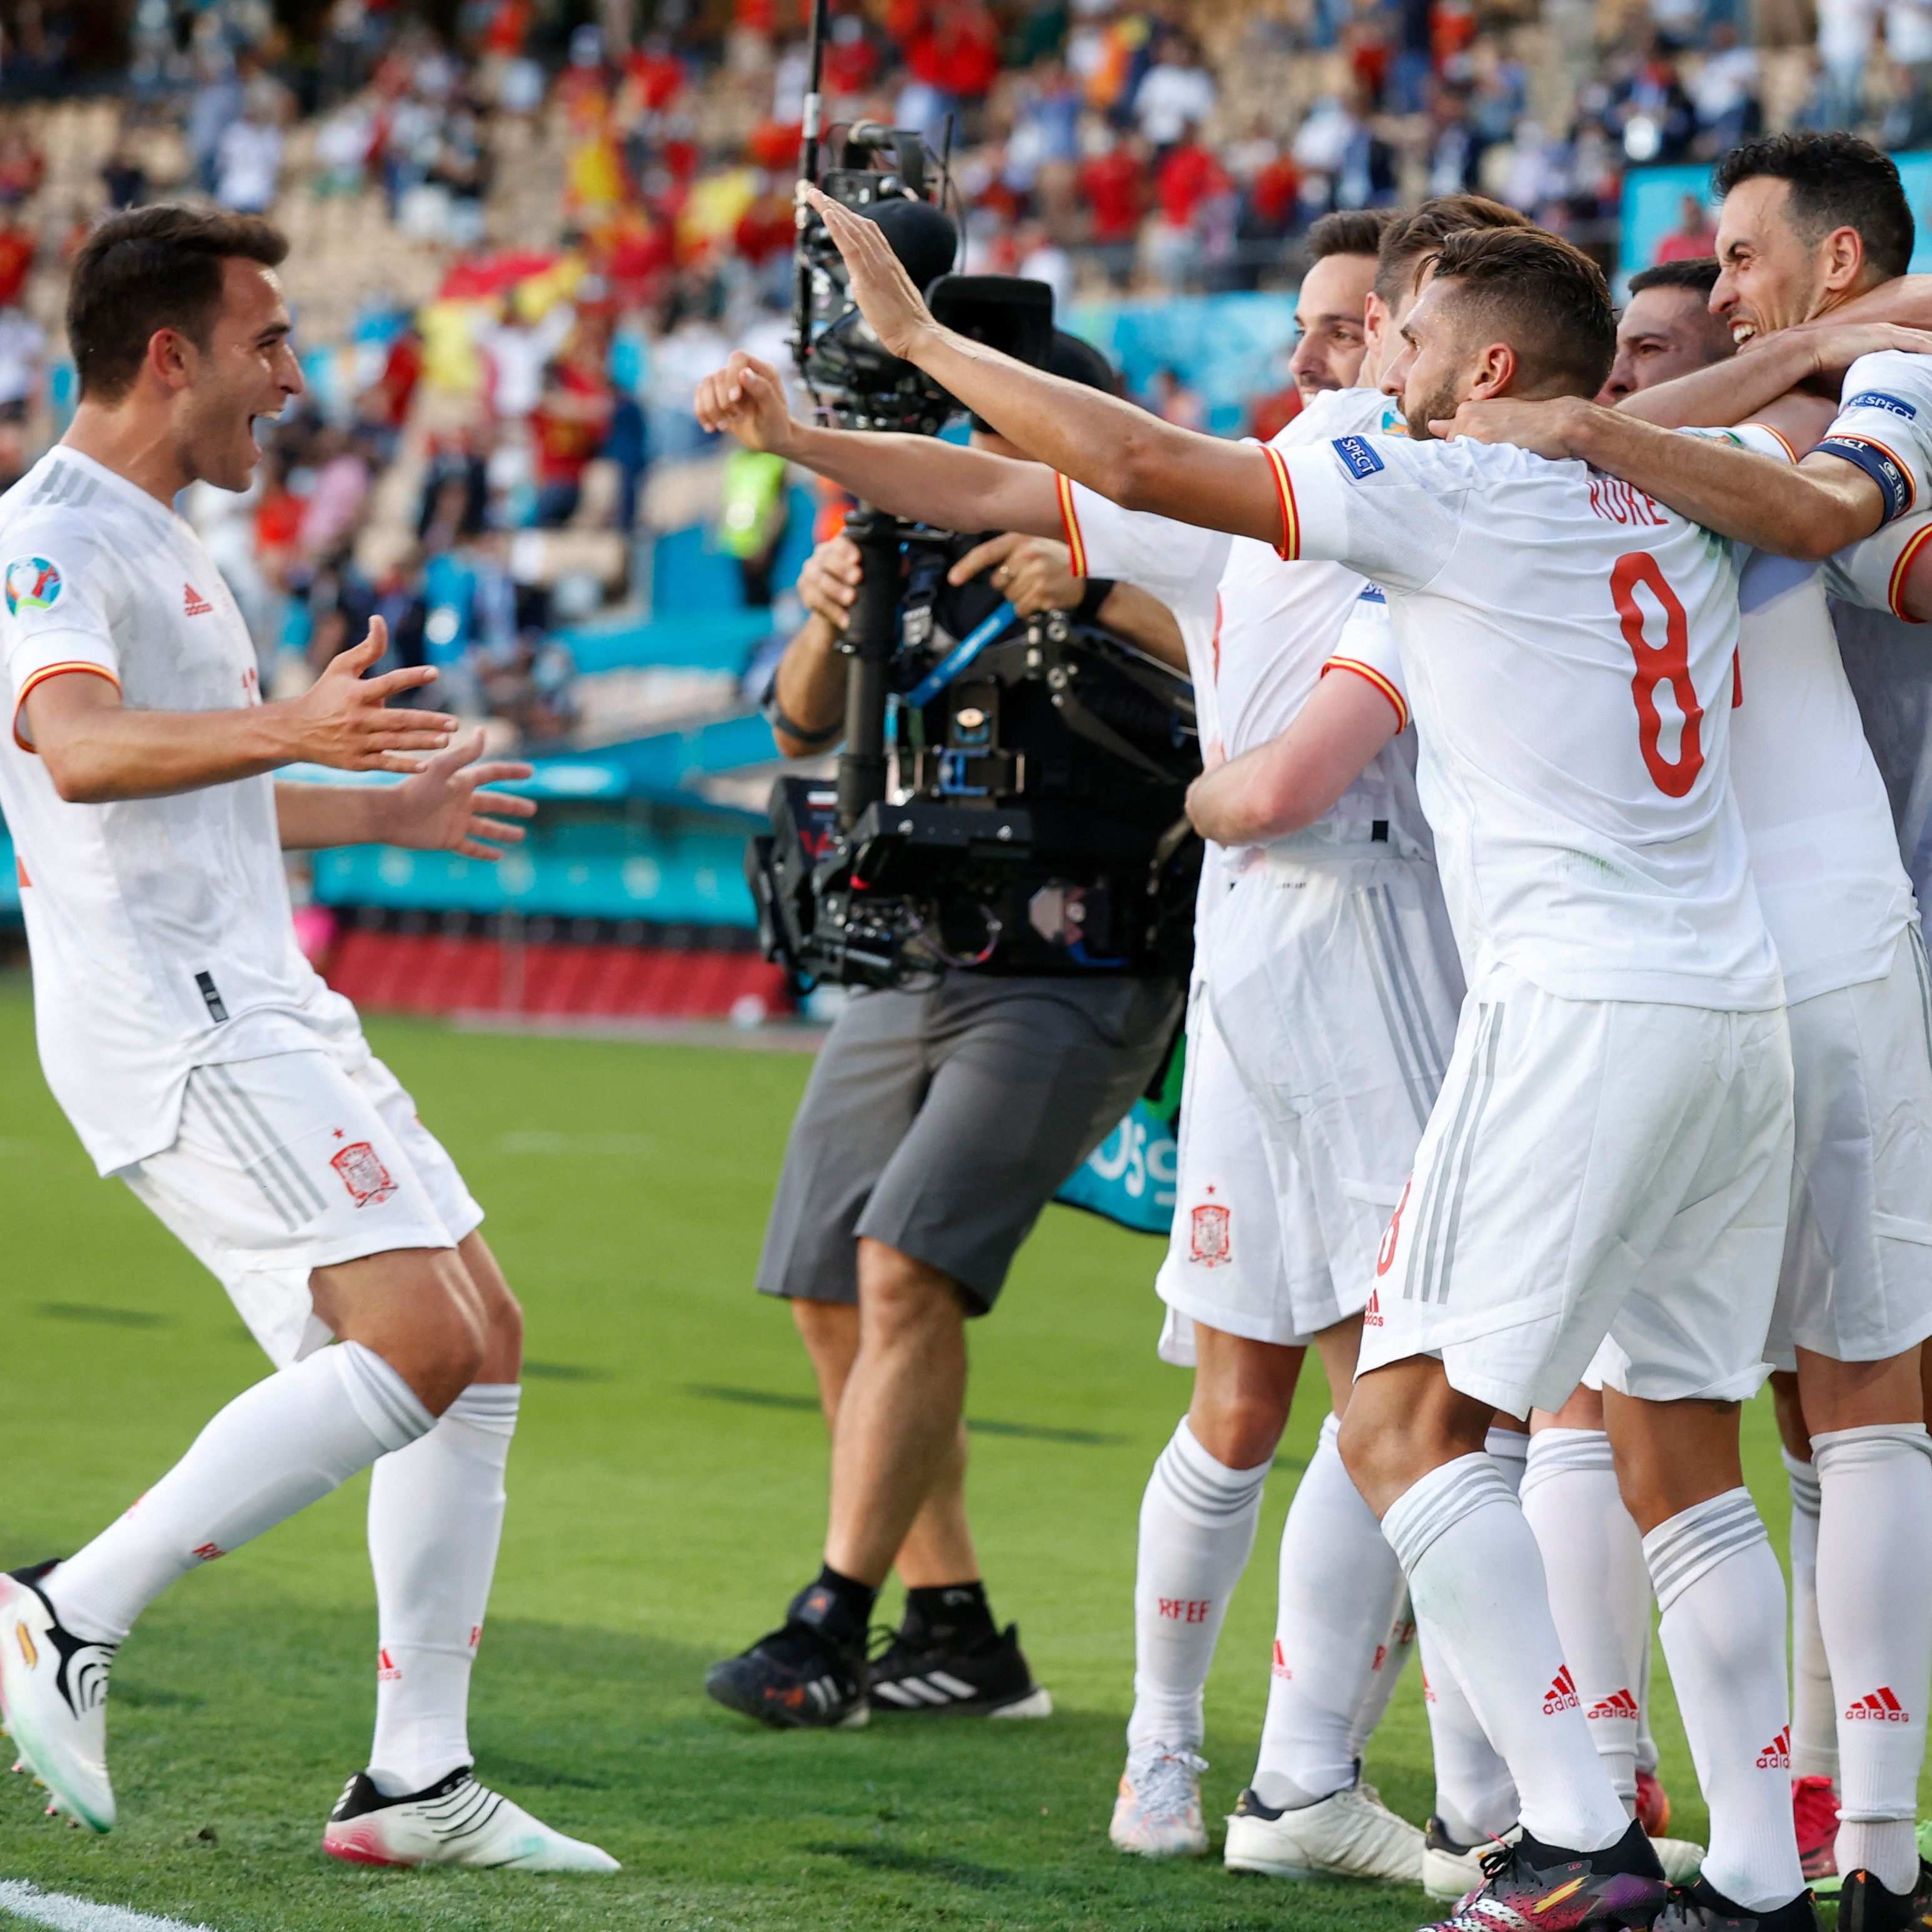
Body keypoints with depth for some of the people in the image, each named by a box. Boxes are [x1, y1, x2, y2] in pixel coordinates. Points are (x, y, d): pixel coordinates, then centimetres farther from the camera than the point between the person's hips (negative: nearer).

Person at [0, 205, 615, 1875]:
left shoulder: (156, 543, 21)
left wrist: (380, 812, 42)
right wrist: (287, 729, -46)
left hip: (260, 1010, 10)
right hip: (168, 1023, -10)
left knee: (486, 1343, 7)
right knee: (416, 1344, -20)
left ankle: (418, 1782, 8)